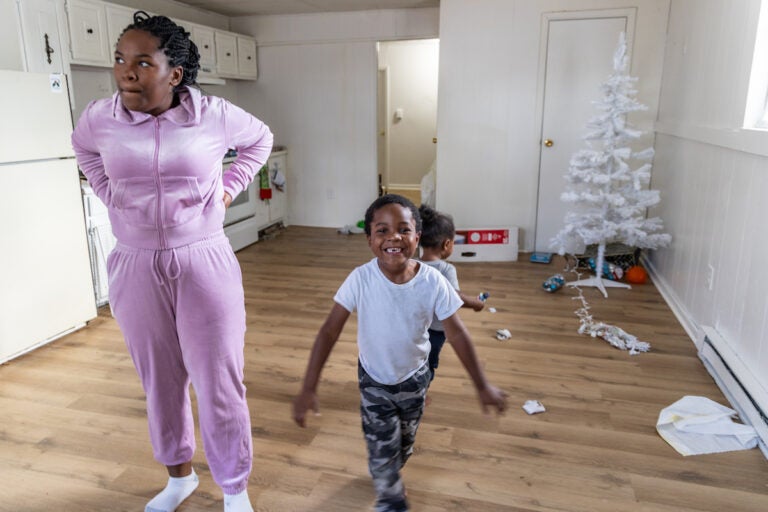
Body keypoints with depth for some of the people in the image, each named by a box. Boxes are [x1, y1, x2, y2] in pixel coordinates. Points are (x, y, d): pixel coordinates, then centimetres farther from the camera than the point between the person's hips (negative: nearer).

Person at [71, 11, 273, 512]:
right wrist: (110, 194, 9)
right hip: (136, 267, 3)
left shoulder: (214, 114, -9)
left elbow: (260, 139, 12)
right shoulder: (99, 118, -3)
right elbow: (83, 149, 22)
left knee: (220, 384, 2)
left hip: (204, 262, -2)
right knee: (160, 380, 16)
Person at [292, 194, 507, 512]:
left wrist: (482, 386, -10)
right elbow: (329, 331, -23)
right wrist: (308, 388, -25)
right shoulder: (360, 280, -27)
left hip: (414, 378, 2)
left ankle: (389, 476, 58)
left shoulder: (433, 282, -25)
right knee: (382, 450, 0)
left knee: (404, 444, 24)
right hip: (374, 379, -2)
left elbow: (457, 335, -15)